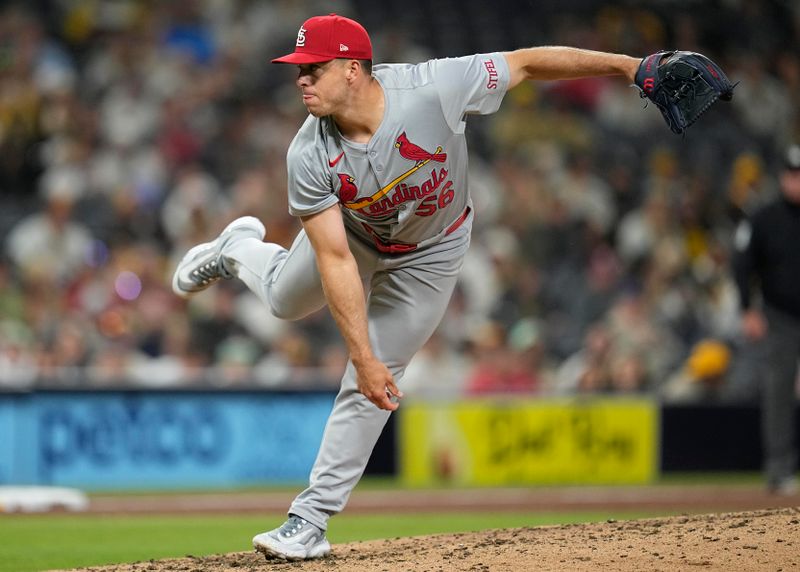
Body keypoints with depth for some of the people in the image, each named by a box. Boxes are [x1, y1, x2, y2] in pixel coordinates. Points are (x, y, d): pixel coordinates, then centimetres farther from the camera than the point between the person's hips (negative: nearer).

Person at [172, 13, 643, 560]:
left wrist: (623, 64, -27)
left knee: (367, 389, 0)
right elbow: (336, 261, -31)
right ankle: (239, 250, 57)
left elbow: (525, 62, -27)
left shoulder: (432, 88, -38)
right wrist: (363, 357, -36)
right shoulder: (309, 157, -32)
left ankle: (312, 519, 7)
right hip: (352, 234, 1)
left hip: (427, 255, -1)